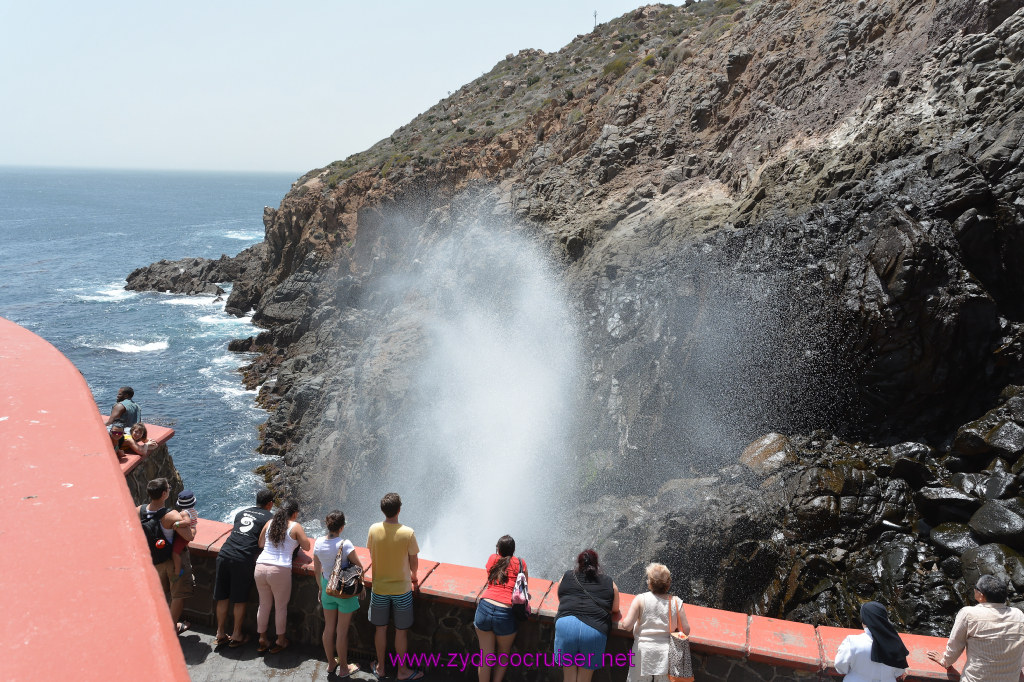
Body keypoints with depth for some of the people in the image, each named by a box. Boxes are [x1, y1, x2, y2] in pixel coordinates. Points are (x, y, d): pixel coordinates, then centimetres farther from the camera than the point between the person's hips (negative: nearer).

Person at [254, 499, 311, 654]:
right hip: (280, 570, -5)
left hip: (260, 567, 5)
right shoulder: (296, 527, -1)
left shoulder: (270, 523, 11)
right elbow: (307, 547, 5)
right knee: (281, 607, 13)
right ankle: (280, 641, 26)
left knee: (264, 605, 20)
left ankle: (262, 640, 33)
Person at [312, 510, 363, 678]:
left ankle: (331, 664, 35)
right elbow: (359, 567, -14)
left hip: (327, 587, 5)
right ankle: (344, 667, 24)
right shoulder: (345, 544, -24)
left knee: (329, 628, 19)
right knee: (342, 631, 9)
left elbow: (317, 571, 3)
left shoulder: (318, 543, -9)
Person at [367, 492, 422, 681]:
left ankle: (380, 667, 33)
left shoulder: (374, 530, -12)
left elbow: (371, 556, 4)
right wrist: (413, 575, 14)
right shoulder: (407, 533, -19)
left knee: (380, 628, 18)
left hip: (379, 588, 2)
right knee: (401, 631, 12)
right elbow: (414, 560, -7)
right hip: (401, 589, -2)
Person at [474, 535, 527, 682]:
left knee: (485, 658, 13)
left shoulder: (492, 559, 15)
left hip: (485, 607, 1)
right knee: (503, 655, 22)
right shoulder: (520, 563, 9)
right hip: (505, 613, -1)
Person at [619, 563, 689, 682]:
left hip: (643, 651, -2)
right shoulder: (676, 602, -6)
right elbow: (686, 631, -2)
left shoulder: (640, 599, -11)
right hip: (665, 653, 2)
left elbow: (627, 625, -14)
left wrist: (622, 622, 8)